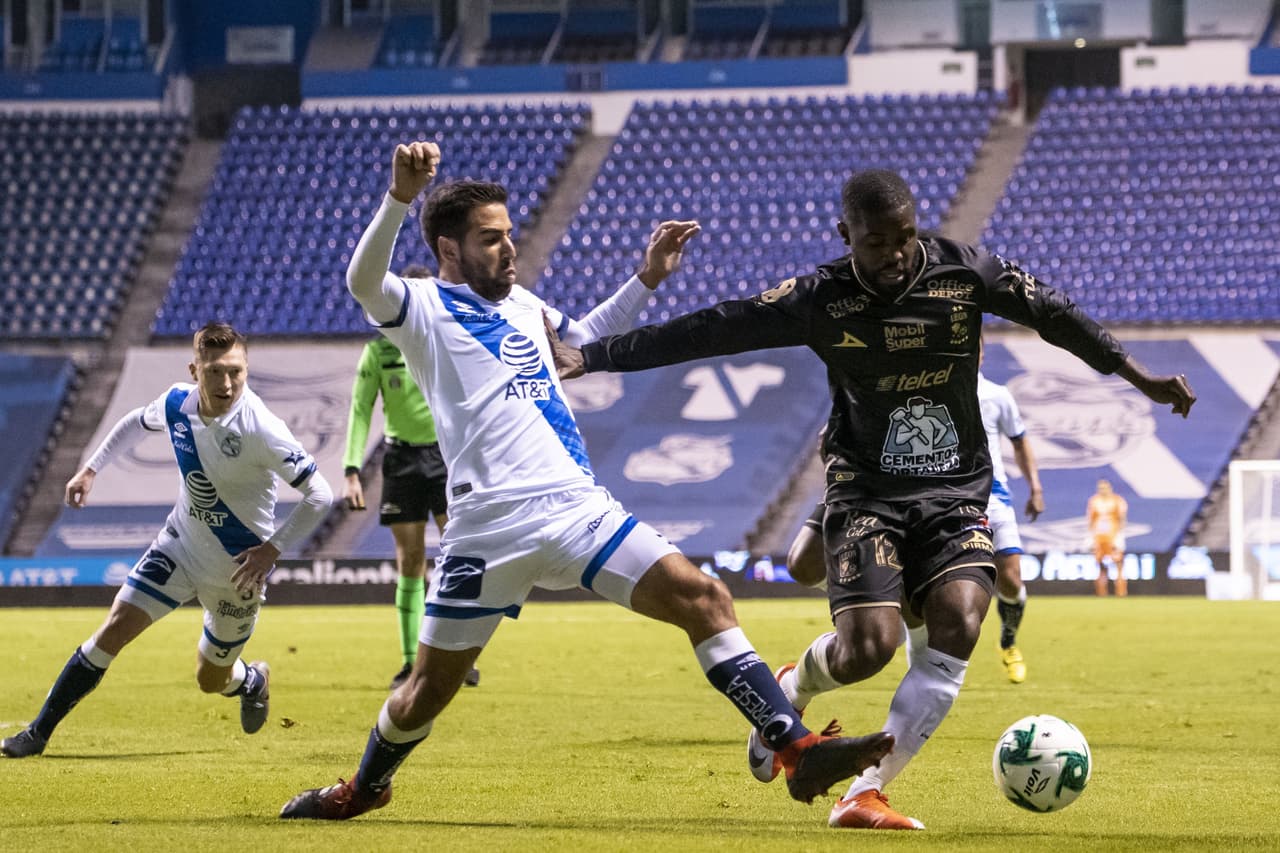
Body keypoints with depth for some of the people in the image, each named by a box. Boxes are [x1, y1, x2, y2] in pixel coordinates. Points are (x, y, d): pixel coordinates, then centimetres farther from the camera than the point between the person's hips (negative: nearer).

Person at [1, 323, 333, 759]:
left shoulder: (261, 429, -29)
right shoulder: (177, 404, -12)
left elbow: (319, 495, -25)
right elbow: (136, 423, 13)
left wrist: (271, 549, -27)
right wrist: (90, 469, 9)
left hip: (239, 566, -3)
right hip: (181, 545, 4)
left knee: (212, 679, 11)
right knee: (115, 629, -9)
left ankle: (254, 681, 49)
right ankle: (39, 731, -1)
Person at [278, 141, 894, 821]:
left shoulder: (521, 303, 21)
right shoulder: (422, 308, 1)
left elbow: (587, 342, 42)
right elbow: (363, 283, -23)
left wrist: (647, 277, 30)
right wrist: (400, 196, -38)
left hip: (577, 508, 5)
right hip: (491, 527, -5)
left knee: (703, 598, -11)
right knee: (430, 687, 5)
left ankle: (797, 750, -14)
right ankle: (364, 790, 34)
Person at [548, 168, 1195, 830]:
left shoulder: (965, 273, -4)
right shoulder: (820, 300, -8)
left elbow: (1054, 316, 8)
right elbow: (707, 331, -5)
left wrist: (1138, 375, 9)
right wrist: (591, 356, -5)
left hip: (956, 493, 2)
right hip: (866, 494, -2)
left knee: (956, 631, -21)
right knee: (867, 647, -18)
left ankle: (866, 794, -15)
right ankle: (791, 691, 21)